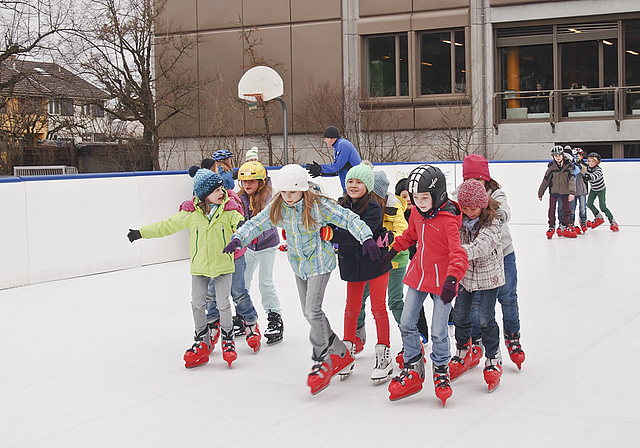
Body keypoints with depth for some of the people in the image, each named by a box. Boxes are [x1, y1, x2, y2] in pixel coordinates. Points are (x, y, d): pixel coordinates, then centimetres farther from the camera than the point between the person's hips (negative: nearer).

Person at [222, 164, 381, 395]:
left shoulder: (318, 205, -21)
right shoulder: (278, 207, -5)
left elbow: (348, 218, -23)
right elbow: (257, 223, -4)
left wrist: (366, 237, -37)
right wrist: (239, 238, -22)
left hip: (320, 262, -7)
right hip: (299, 264, 7)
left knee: (312, 310, -15)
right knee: (309, 311, 12)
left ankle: (323, 360, -1)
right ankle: (341, 353, 25)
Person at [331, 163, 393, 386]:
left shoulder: (373, 208, -17)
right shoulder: (341, 205, 0)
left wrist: (333, 235, -36)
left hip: (375, 264, -5)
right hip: (353, 264, 5)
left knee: (378, 308, 0)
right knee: (352, 308, 13)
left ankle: (383, 355, 7)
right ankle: (348, 349, 25)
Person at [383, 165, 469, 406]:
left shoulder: (448, 219, -20)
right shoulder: (416, 213, 1)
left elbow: (457, 252, -29)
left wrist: (452, 279, -43)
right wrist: (394, 250, 24)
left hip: (441, 280, -6)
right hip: (418, 275, 6)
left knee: (439, 332, -2)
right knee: (406, 324, 5)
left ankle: (441, 371, 22)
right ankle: (413, 370, 22)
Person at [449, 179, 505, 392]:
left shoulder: (492, 223, -25)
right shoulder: (459, 218, -9)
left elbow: (480, 247, -40)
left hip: (488, 275, -4)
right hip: (466, 273, 5)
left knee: (485, 318, -3)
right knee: (460, 314, 7)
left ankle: (494, 360, 13)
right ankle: (463, 353, 28)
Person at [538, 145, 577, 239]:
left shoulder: (568, 166, -3)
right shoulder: (551, 166, -4)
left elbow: (571, 180, -9)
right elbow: (546, 180, 1)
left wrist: (572, 192, -20)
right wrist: (540, 193, 3)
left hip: (565, 192, 1)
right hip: (554, 191, -1)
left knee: (567, 210, 5)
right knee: (552, 210, -4)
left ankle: (564, 227, 21)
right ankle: (551, 227, 11)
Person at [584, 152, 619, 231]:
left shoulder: (598, 169, -27)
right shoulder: (588, 169, -9)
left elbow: (596, 175, -48)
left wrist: (590, 177, -67)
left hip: (601, 190, -6)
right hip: (593, 190, 7)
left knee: (603, 207, -9)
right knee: (589, 204, 2)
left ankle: (613, 222, 4)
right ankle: (599, 218, 23)